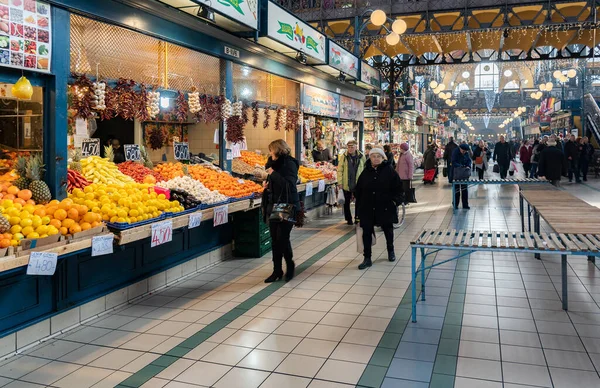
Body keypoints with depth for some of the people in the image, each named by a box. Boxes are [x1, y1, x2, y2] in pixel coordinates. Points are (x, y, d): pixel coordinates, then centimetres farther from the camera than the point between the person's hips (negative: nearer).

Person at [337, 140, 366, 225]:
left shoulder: (361, 157, 2)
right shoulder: (344, 156, -2)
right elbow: (340, 170, -1)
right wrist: (340, 182, -7)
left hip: (358, 184, 0)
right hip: (346, 184, 0)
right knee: (347, 202, 9)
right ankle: (349, 219, 22)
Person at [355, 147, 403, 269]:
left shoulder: (389, 171, -4)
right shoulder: (366, 172, 4)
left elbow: (398, 187, -2)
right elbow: (358, 190, 8)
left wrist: (396, 201, -13)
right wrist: (358, 207, 5)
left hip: (385, 208, -1)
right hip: (367, 209, 2)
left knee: (388, 229, 17)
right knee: (366, 232, -1)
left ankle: (390, 250, 42)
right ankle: (367, 258, 7)